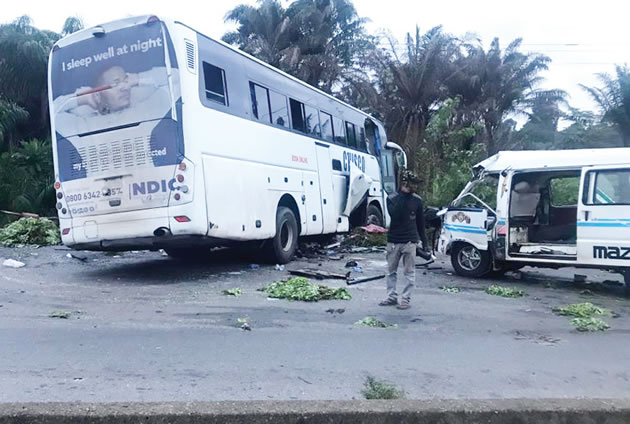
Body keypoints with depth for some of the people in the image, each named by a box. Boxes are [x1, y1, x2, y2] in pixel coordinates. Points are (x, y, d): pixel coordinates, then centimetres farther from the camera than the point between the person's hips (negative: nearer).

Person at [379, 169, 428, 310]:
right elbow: (394, 214, -20)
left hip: (410, 241, 0)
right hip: (393, 241, 1)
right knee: (391, 271, 10)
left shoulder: (417, 200, 2)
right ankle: (392, 297, 22)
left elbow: (420, 222, 9)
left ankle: (406, 299, 10)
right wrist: (403, 195, -20)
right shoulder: (392, 198, -2)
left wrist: (424, 240, 10)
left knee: (409, 272, 2)